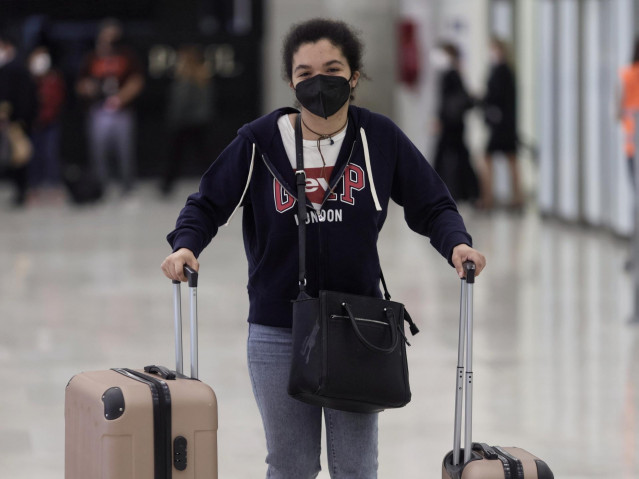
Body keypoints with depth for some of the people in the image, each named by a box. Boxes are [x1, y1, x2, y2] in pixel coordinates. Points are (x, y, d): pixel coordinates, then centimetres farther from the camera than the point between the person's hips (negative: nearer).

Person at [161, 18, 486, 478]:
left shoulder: (379, 138, -2)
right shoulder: (260, 141, -4)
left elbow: (432, 204, 5)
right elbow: (208, 205, 3)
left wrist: (456, 244, -14)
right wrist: (185, 246, -16)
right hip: (278, 334, 0)